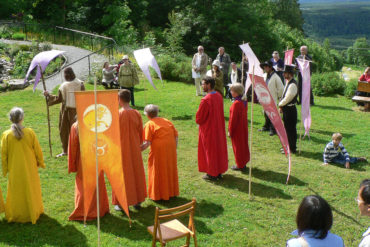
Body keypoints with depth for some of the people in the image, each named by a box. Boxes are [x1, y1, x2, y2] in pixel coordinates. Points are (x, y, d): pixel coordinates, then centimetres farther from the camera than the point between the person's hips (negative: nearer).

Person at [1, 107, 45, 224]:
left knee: (16, 191, 15)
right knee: (31, 190, 17)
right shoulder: (30, 132, -14)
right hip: (30, 169, 0)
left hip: (14, 171, 0)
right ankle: (33, 212, 30)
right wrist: (40, 162, 11)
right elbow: (38, 150, -5)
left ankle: (15, 215, 26)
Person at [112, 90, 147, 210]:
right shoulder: (137, 114, -6)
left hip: (122, 150, -3)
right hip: (134, 149, 3)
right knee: (136, 173, 16)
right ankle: (138, 201, 25)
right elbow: (141, 133, 3)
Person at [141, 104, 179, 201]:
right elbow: (176, 136, 9)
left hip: (158, 151, -5)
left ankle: (157, 195, 18)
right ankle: (171, 192, 30)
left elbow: (147, 143, -14)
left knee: (157, 173, 9)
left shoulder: (149, 125, -6)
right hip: (171, 150, 5)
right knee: (170, 171, 19)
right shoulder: (167, 121, 11)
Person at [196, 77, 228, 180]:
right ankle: (219, 171, 28)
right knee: (219, 148, 17)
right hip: (219, 128, 7)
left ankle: (212, 174, 17)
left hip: (208, 130, -7)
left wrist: (198, 121, 5)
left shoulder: (206, 100, -26)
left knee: (210, 151, 6)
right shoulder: (219, 96, -1)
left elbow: (199, 118, -19)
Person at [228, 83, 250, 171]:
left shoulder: (236, 103, -25)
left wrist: (230, 131, -12)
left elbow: (233, 119, -21)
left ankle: (240, 165, 17)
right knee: (243, 144, 18)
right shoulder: (244, 101, 1)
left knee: (238, 146, 5)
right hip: (244, 127, 8)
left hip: (237, 129, -8)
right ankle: (244, 163, 31)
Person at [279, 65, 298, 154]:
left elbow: (287, 98, -21)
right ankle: (290, 146, 27)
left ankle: (292, 149, 7)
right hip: (287, 109, 10)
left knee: (290, 129, -2)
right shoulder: (288, 83, 11)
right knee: (288, 129, 17)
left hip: (290, 110, -10)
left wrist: (280, 105, -6)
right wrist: (281, 106, 7)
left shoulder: (292, 84, -21)